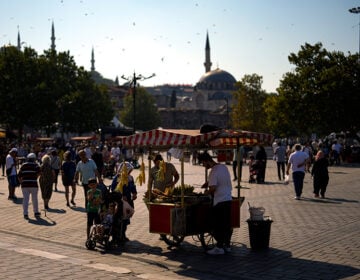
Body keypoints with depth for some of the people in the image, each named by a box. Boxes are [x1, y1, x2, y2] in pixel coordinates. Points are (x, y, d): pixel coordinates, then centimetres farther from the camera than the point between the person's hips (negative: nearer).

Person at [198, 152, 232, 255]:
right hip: (228, 199, 9)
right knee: (227, 224, 14)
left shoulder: (214, 171, -17)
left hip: (219, 201, -9)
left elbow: (213, 188, -22)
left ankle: (219, 247, 6)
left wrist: (207, 192, -2)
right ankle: (227, 245, 21)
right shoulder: (224, 167, 10)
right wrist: (209, 182, 18)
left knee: (218, 225, 0)